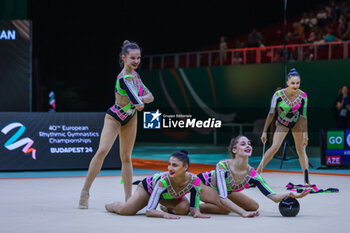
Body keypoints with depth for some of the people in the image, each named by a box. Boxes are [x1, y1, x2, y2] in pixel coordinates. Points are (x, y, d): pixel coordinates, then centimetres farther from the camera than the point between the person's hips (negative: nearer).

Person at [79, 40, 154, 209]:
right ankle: (85, 191, -15)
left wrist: (140, 99, -20)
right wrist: (140, 102, -16)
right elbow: (139, 104, -36)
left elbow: (149, 96, -2)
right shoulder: (124, 78, -29)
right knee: (102, 151, -23)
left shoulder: (133, 74, -3)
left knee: (126, 157, 10)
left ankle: (128, 198, 13)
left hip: (130, 118, 8)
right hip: (114, 118, -7)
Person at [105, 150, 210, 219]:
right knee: (125, 210, -19)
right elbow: (149, 211, -42)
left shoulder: (194, 181, -37)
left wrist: (196, 211, -44)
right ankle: (114, 205, 21)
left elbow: (193, 207, -21)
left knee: (184, 209, -24)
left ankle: (165, 207, 13)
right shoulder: (163, 180, -44)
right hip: (149, 186, -3)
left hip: (169, 195, 3)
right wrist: (164, 214, -60)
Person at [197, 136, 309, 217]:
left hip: (226, 192, 7)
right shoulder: (222, 166, -37)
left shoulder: (252, 175, -23)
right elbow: (222, 198, -42)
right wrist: (243, 213, -50)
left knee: (254, 206, 1)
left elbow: (274, 197, -25)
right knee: (225, 208, -33)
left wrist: (290, 194, -45)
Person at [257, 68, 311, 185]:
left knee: (301, 149, -2)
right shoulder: (278, 95, -26)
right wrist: (264, 131, -16)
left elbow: (303, 116, -12)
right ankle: (257, 172, -6)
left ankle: (306, 180, 1)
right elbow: (271, 113, -17)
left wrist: (305, 135, -11)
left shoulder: (303, 96, -21)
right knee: (275, 147, -16)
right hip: (282, 123, -1)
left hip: (297, 122, 2)